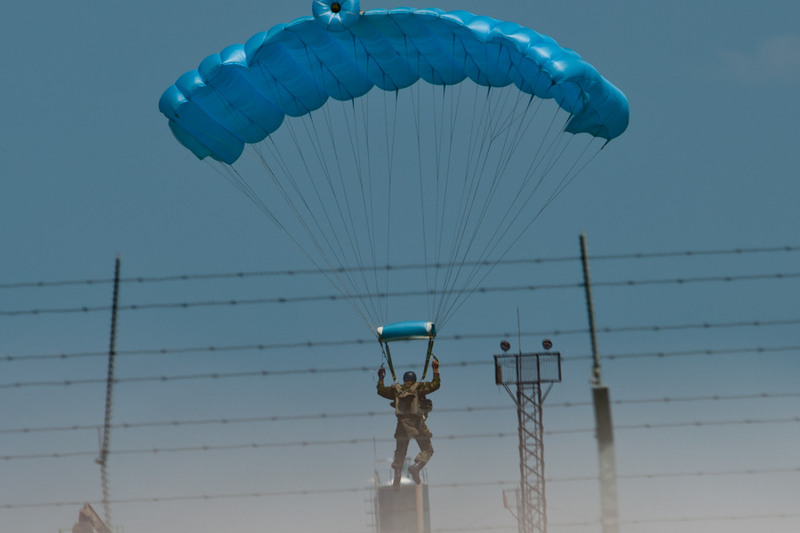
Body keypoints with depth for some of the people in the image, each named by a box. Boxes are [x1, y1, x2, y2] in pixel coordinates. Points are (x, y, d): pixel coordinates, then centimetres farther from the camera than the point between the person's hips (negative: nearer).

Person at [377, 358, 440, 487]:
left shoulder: (396, 389, 11)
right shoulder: (419, 388, 2)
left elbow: (381, 390, 23)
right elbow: (435, 384, 1)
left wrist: (380, 378, 36)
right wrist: (435, 370, 11)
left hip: (402, 425, 3)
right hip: (417, 424, -3)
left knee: (400, 452, 15)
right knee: (427, 449, 6)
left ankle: (397, 476, 6)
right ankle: (416, 467, -19)